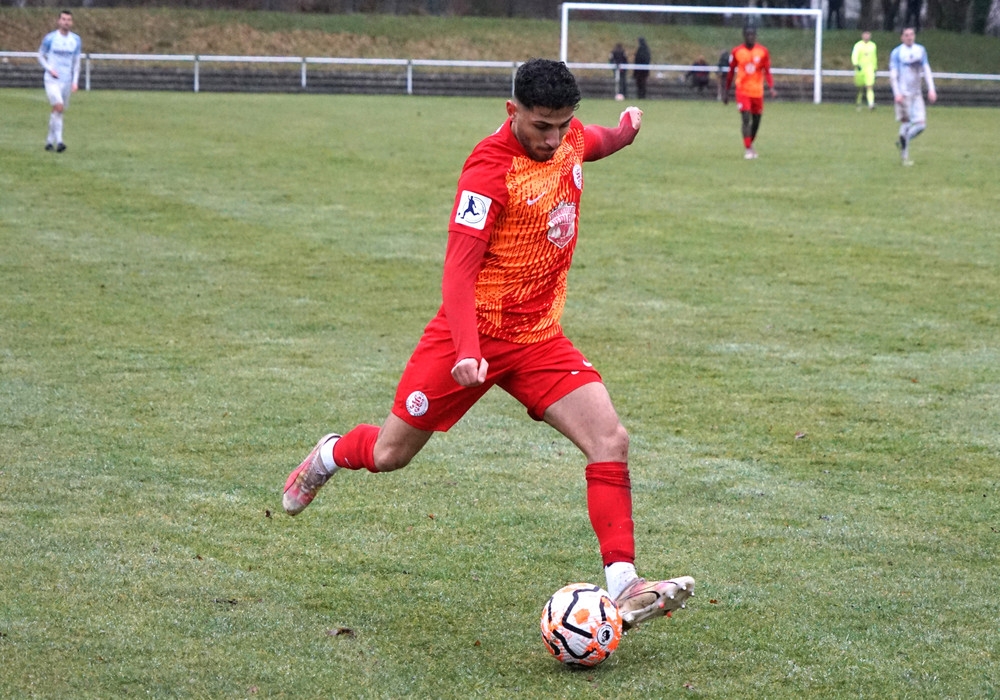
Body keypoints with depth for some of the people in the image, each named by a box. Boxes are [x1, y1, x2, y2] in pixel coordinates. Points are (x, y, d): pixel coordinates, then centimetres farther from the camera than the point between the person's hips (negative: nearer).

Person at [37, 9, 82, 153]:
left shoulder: (76, 40, 6)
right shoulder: (50, 38, -5)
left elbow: (76, 62, 12)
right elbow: (41, 56, 5)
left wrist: (75, 82, 4)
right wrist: (50, 69, -11)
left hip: (66, 81, 4)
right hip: (52, 80, -4)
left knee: (57, 111, 9)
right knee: (59, 107, -20)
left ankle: (50, 141, 20)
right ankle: (58, 140, -20)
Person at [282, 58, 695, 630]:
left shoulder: (570, 136, -1)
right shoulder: (489, 169, -22)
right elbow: (459, 269, -28)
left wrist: (626, 129, 41)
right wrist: (467, 352, -37)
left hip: (539, 337, 5)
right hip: (475, 333, -5)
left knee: (610, 439, -15)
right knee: (390, 455, 9)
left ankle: (624, 587, -16)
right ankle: (331, 456, 46)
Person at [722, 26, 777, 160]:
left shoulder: (763, 51, -1)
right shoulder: (736, 52, -1)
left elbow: (767, 72, -2)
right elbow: (731, 73, 8)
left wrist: (771, 88, -18)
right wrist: (726, 92, 11)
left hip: (757, 91, 2)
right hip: (742, 91, -2)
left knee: (756, 121, 11)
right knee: (745, 119, -16)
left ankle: (750, 145, 33)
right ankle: (747, 149, -15)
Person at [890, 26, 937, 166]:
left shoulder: (920, 50, 13)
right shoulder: (897, 52, -2)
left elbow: (926, 70, 13)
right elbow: (893, 74, -6)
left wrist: (931, 89, 3)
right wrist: (897, 93, -16)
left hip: (917, 93, 5)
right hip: (903, 93, -5)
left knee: (921, 124, -3)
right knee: (906, 123, -7)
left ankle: (902, 142, 20)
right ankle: (905, 156, 1)